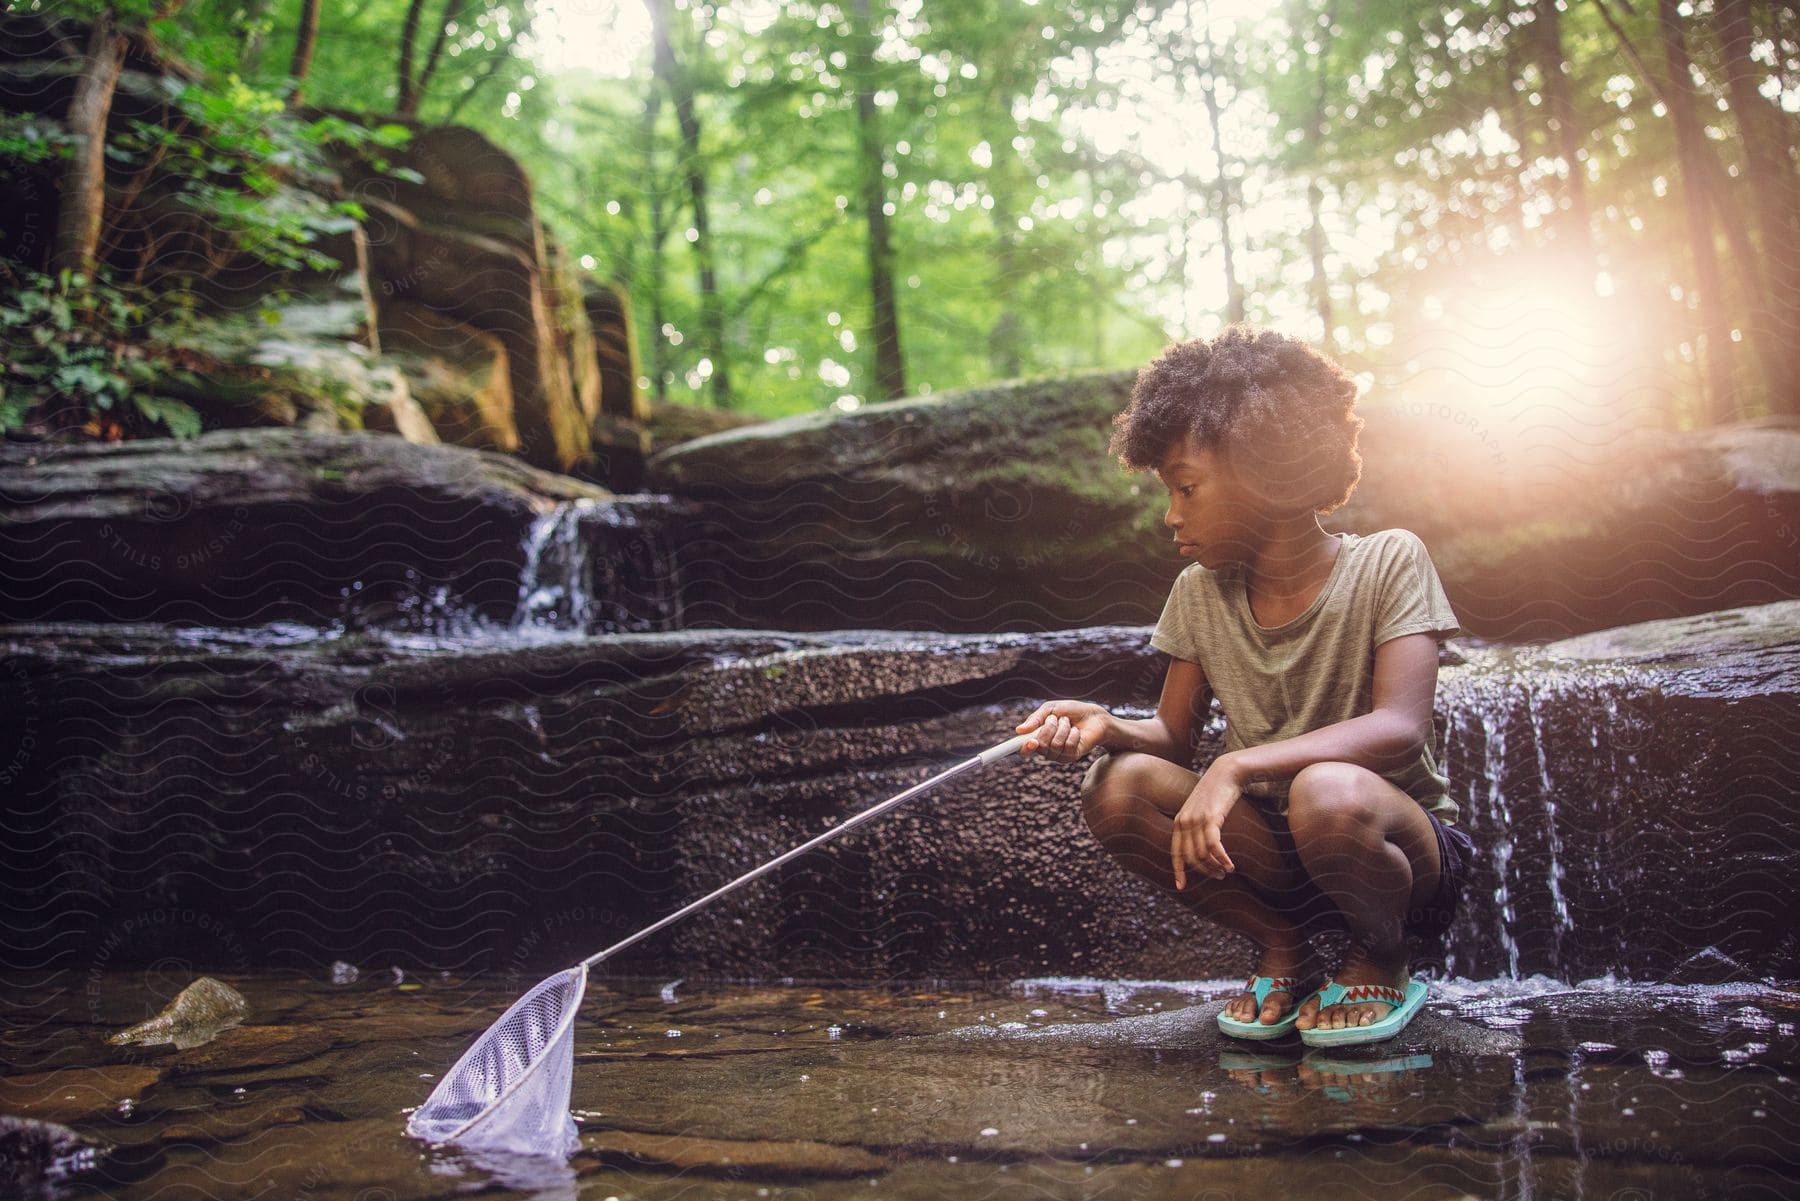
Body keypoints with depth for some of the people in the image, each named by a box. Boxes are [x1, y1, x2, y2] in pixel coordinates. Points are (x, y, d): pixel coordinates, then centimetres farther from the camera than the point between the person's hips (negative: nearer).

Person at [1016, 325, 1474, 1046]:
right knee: (1116, 789, -20)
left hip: (1399, 846, -4)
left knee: (1326, 794, -38)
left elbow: (1399, 728, -25)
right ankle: (1281, 949, 1)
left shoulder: (1387, 564, -13)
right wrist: (1108, 727, -18)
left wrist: (1236, 766, -36)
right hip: (1269, 855, 5)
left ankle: (1382, 960, -5)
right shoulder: (1199, 592, 1)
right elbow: (1175, 736, 5)